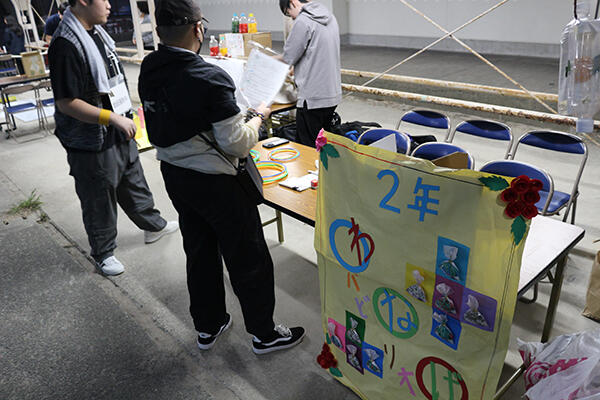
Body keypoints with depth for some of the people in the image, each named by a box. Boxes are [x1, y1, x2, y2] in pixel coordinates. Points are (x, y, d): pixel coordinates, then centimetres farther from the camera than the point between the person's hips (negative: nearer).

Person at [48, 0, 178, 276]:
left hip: (118, 132, 9)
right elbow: (66, 103, -25)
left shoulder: (96, 31, 6)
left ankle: (153, 226, 43)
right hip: (91, 143, -9)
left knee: (134, 183, 24)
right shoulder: (65, 44, -24)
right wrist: (113, 117, -24)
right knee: (99, 201, 8)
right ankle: (103, 253, 27)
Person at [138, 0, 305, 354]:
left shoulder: (148, 72, -2)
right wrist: (258, 117, -3)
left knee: (200, 251, 22)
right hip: (216, 183, -7)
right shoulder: (210, 79, -24)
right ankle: (264, 334, 26)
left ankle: (208, 326, 39)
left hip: (174, 175, 8)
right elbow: (237, 144, -22)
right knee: (249, 259, 9)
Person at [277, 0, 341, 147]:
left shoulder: (303, 21, -14)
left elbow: (288, 57, -10)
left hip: (313, 98, -9)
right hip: (333, 94, 9)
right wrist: (297, 70, 22)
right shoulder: (330, 17, 14)